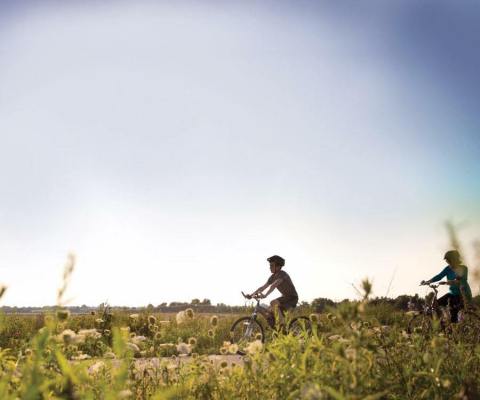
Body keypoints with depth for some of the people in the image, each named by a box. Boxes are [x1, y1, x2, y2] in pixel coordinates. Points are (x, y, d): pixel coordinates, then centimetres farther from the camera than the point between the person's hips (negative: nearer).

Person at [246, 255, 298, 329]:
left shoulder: (282, 274, -20)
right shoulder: (273, 276, 5)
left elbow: (274, 285, -36)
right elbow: (263, 287, 4)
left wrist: (265, 295, -48)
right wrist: (251, 295, -7)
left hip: (292, 298, -9)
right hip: (285, 297, 9)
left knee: (274, 303, -33)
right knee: (267, 313, -3)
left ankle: (282, 325, -27)